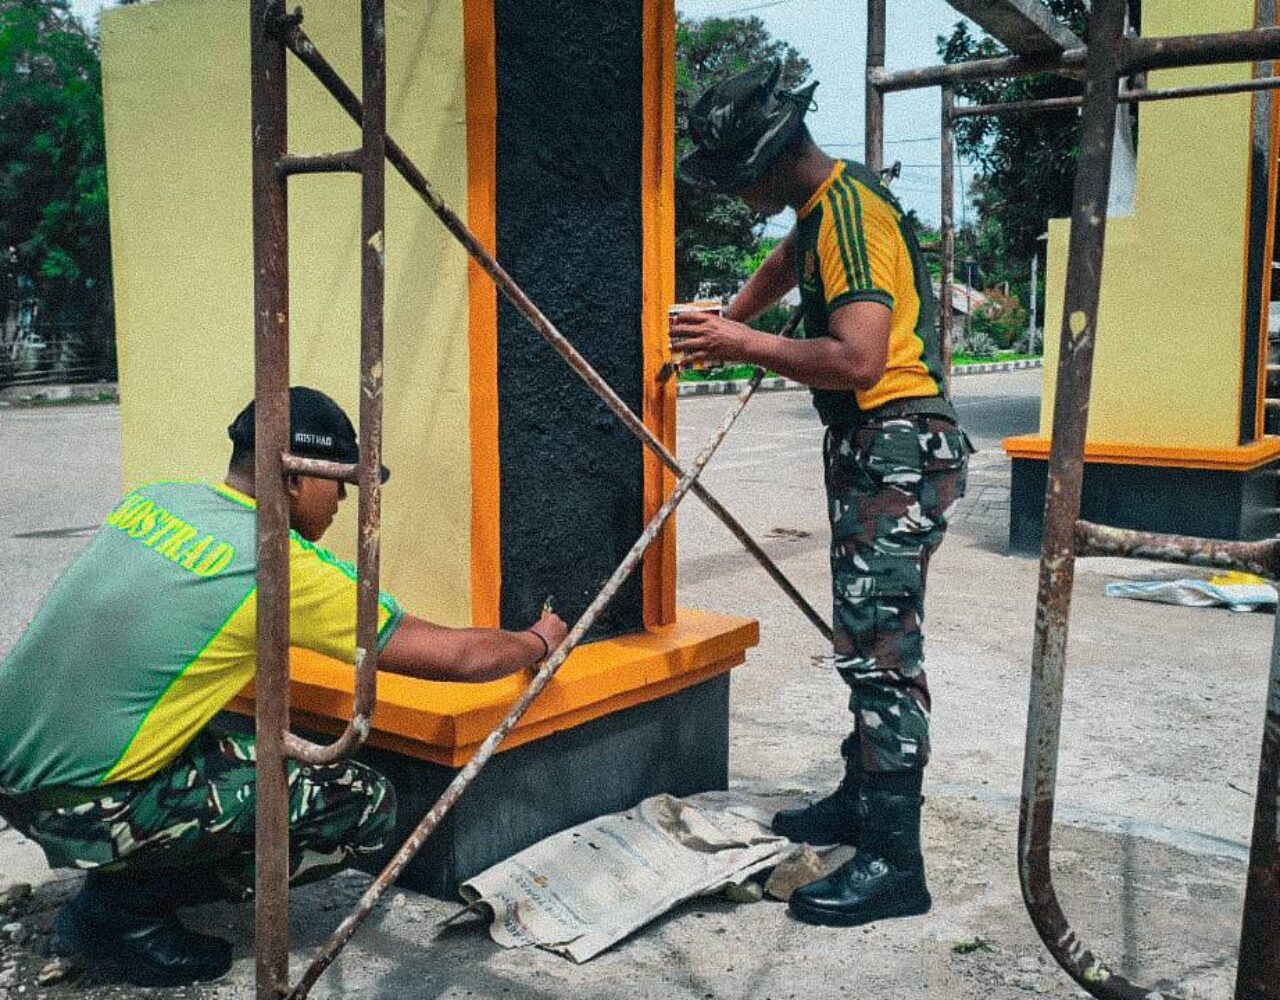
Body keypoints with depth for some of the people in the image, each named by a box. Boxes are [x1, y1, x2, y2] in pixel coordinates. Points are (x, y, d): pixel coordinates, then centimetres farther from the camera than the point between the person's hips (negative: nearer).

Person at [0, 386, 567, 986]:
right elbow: (455, 657, -8)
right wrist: (537, 641, 11)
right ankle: (124, 908, 0)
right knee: (365, 803, -5)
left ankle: (120, 889, 13)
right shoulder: (285, 568, -16)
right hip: (81, 809, -8)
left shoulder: (152, 499, 4)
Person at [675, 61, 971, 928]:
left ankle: (893, 861, -3)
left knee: (878, 649, -10)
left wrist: (745, 345, -18)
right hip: (874, 451, 11)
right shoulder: (826, 205, 14)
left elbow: (857, 358, -27)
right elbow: (785, 264, 38)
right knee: (870, 639, 17)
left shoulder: (848, 211, -17)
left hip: (899, 454, -11)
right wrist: (727, 326, 26)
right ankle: (863, 799, 30)